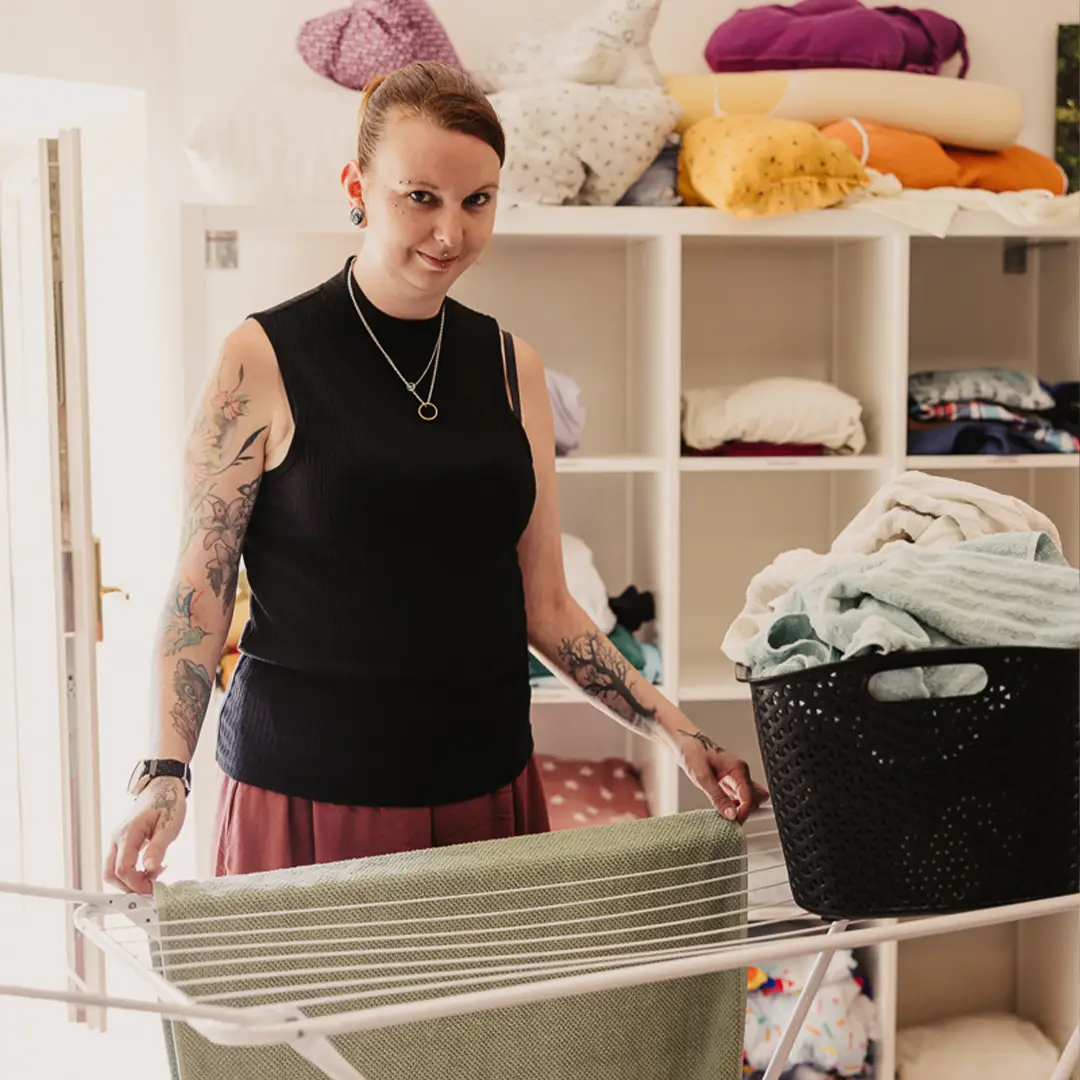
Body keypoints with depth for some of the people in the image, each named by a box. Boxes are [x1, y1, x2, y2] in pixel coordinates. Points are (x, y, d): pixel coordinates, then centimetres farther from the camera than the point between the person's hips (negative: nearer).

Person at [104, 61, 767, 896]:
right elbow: (199, 593, -5)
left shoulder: (512, 366, 7)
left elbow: (545, 606, 10)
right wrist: (166, 774, -17)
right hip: (307, 795, -3)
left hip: (487, 789, 4)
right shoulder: (262, 361, -6)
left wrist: (676, 733, 2)